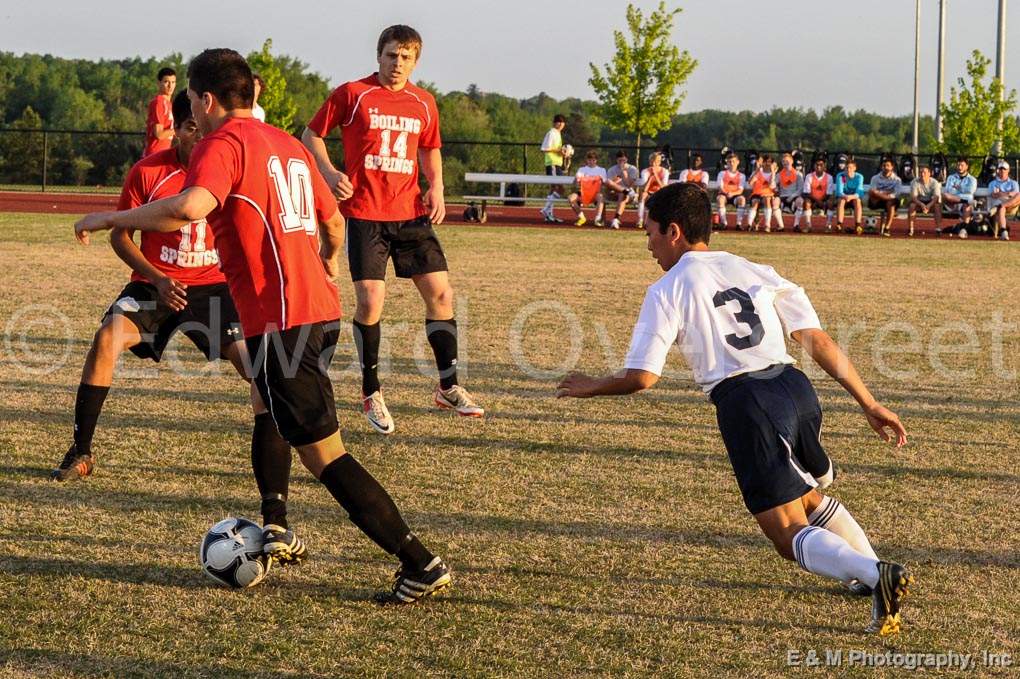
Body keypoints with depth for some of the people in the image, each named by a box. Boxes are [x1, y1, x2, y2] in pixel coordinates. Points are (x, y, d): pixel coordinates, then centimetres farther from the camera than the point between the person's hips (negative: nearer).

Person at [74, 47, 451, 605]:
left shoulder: (224, 142, -7)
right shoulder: (286, 143, 18)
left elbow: (189, 208, -26)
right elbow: (333, 220, 29)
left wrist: (110, 218, -14)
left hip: (280, 321, -9)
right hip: (321, 311, 9)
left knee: (323, 454, -6)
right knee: (271, 417, 28)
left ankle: (421, 565, -9)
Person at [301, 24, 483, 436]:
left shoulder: (423, 103, 9)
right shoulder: (351, 94, -3)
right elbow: (311, 135, 4)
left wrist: (436, 188, 6)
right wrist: (330, 173, -12)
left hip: (410, 213, 4)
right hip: (364, 213, -4)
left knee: (440, 293, 0)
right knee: (370, 302, -8)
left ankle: (448, 387, 14)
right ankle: (371, 394, 9)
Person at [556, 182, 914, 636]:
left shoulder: (666, 291, 4)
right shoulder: (757, 272, 18)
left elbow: (640, 378, -2)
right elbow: (818, 341, 12)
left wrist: (591, 388, 18)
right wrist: (869, 403, 13)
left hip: (744, 403, -6)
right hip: (795, 387, 6)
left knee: (791, 538, -2)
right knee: (806, 497, 32)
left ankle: (876, 574, -26)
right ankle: (873, 576, 33)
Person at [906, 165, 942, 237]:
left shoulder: (934, 182, -14)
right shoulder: (915, 182, -13)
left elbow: (936, 197, -24)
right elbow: (913, 197, -21)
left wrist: (928, 206, -43)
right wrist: (922, 205, -40)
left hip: (931, 202, 0)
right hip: (919, 202, 1)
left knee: (937, 206, -32)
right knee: (911, 205, -30)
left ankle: (938, 228, -27)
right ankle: (910, 229, -25)